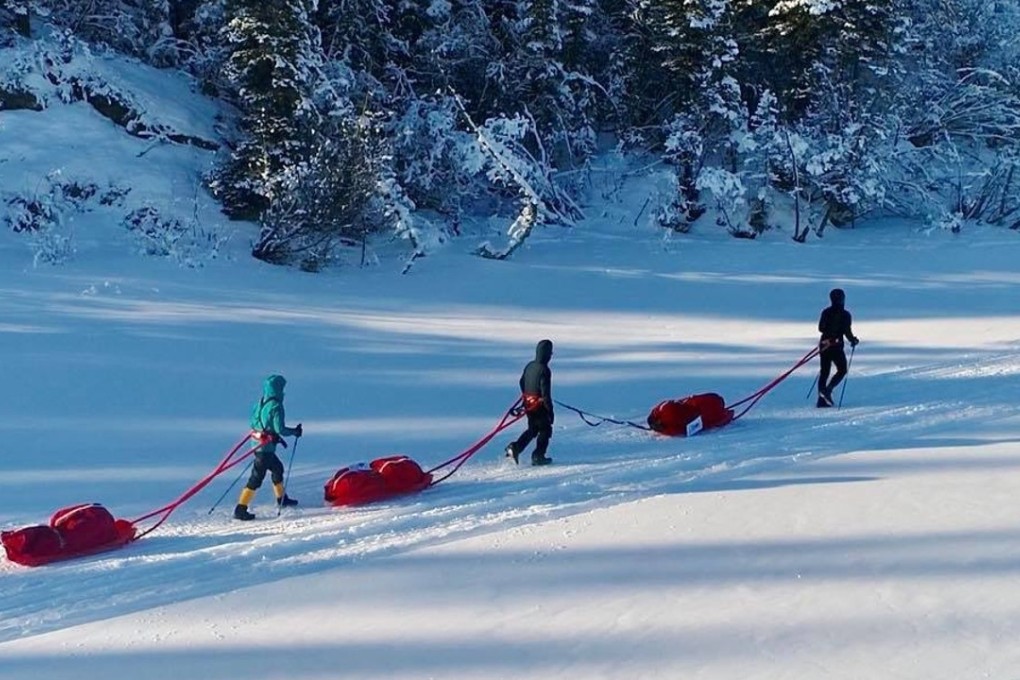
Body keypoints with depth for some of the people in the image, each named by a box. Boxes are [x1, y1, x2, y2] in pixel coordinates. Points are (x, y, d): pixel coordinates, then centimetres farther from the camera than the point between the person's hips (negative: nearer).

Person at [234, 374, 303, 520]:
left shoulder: (260, 402, 7)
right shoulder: (276, 406, -18)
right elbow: (280, 429, -20)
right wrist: (295, 432, -2)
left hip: (257, 442, 9)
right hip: (266, 446, -9)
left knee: (277, 468, 27)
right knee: (257, 477, -6)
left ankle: (281, 498, 43)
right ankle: (240, 509, -7)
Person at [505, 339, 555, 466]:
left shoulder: (529, 366, 4)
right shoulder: (544, 370, -21)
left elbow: (522, 382, 16)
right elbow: (545, 392, -21)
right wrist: (550, 410, -15)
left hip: (528, 404, 8)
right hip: (539, 405, -8)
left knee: (532, 429, 21)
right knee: (545, 430, 9)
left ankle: (515, 447, 4)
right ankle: (538, 456, 9)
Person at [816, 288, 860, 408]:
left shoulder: (826, 312, 4)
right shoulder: (845, 314, -11)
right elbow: (847, 332, -13)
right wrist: (853, 340, 6)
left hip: (824, 344, 5)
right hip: (836, 346, -5)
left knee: (824, 372, 11)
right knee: (842, 370, 12)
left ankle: (822, 400, 6)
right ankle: (827, 390, -9)